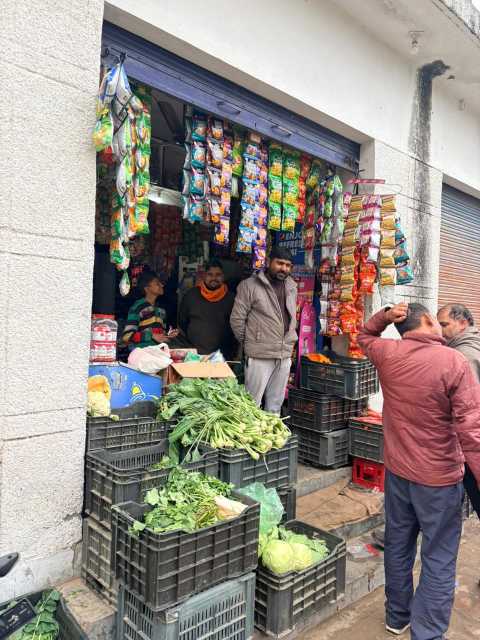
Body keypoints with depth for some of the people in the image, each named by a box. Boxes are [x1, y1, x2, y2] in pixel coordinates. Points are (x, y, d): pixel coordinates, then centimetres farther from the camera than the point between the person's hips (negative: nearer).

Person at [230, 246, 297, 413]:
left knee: (275, 406, 15)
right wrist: (249, 343, 3)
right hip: (259, 356, -6)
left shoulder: (291, 287, 12)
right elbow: (237, 319, -5)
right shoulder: (250, 285, -7)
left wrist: (290, 341, 14)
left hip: (285, 356, 6)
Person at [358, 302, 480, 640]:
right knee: (438, 562, 9)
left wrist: (384, 316, 3)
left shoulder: (387, 353, -5)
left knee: (398, 547, 20)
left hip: (397, 471, 5)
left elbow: (365, 335, 20)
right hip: (439, 478, -5)